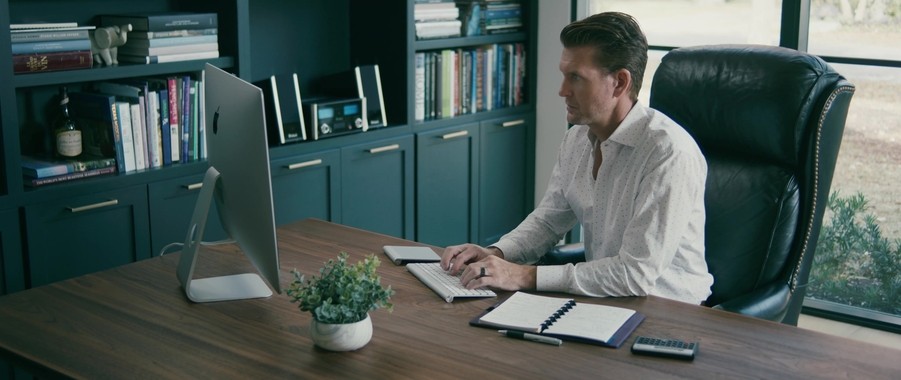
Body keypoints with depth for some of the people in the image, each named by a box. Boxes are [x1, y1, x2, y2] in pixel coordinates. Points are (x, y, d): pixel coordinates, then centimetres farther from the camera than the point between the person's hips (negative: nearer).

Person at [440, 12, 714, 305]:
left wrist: (526, 276, -27)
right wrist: (495, 253, -7)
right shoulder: (578, 137, 2)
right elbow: (549, 220, 13)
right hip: (604, 298, 6)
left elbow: (637, 274, -26)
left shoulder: (669, 153, -23)